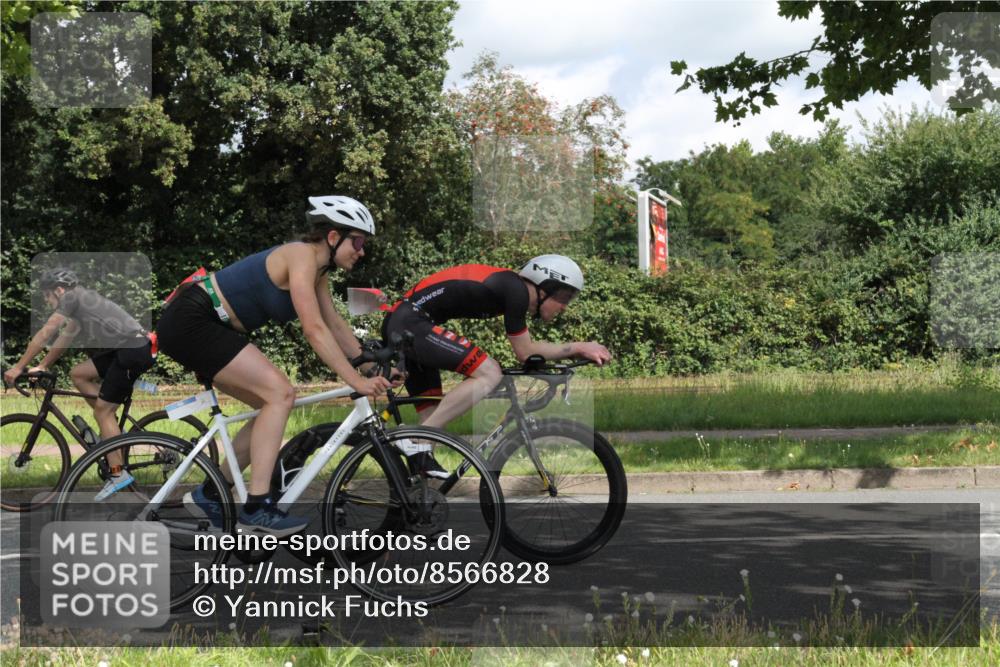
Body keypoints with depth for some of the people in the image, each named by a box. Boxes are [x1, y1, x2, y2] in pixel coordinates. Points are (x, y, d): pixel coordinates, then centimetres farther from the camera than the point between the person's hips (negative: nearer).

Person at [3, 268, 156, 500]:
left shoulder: (72, 297, -3)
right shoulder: (82, 302, 25)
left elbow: (44, 334, -6)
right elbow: (64, 340, 29)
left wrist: (19, 367, -3)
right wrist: (41, 367, 26)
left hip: (133, 350, -9)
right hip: (122, 351, 9)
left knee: (102, 410, -6)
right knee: (78, 374, 15)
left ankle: (117, 474, -6)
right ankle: (112, 427, 13)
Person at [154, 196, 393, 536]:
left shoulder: (317, 269, 12)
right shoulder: (302, 256, -17)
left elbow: (335, 325, 15)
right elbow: (314, 330, -24)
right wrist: (357, 381, -27)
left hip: (207, 328, 10)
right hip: (191, 320, -10)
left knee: (276, 401, 8)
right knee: (281, 393, -18)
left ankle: (210, 494, 15)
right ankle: (257, 506, -19)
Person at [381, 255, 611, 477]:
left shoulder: (511, 287, 15)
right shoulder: (516, 290, -13)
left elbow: (527, 348, 23)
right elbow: (525, 353, -7)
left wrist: (580, 350, 20)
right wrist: (579, 348, -1)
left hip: (396, 325, 11)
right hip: (411, 323, -11)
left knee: (433, 416, 13)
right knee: (489, 373, -18)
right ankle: (416, 443, -18)